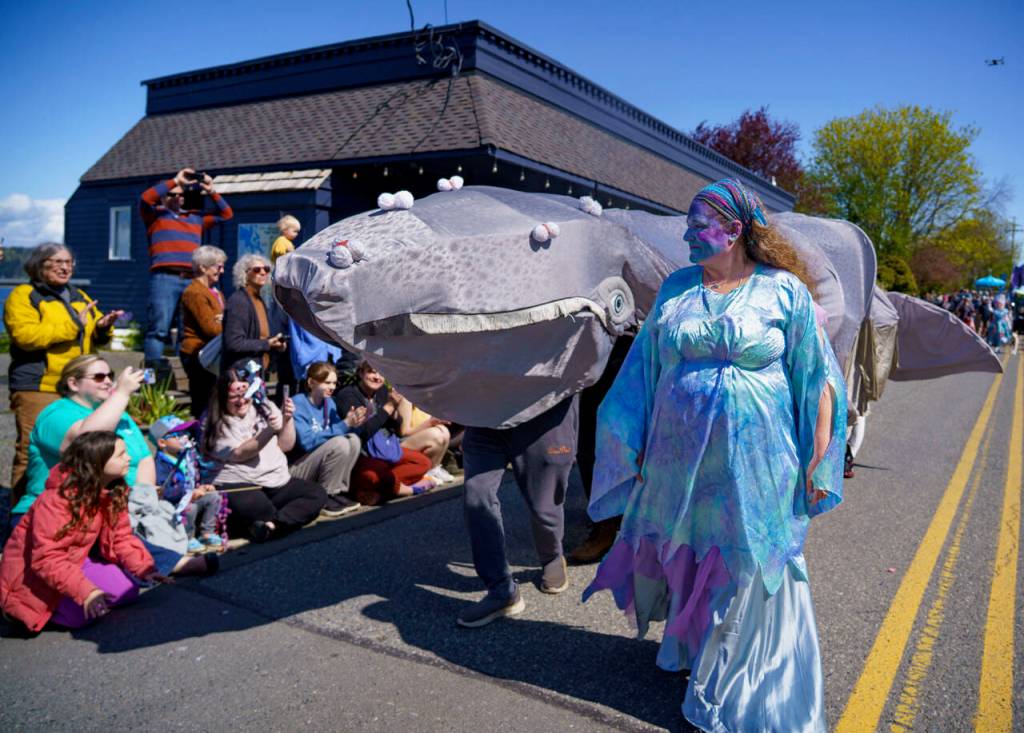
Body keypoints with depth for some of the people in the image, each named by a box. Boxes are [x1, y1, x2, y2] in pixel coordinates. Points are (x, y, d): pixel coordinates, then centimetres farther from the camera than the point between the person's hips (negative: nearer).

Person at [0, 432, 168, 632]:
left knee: (128, 593, -4)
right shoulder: (56, 500, -30)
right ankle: (19, 607, 2)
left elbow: (121, 537, -3)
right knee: (80, 615, -26)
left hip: (76, 558, 7)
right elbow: (47, 559, -33)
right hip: (33, 569, -7)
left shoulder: (114, 493, -7)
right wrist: (86, 592, -42)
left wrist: (145, 567, -20)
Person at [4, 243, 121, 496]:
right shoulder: (23, 296, 0)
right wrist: (72, 325, -15)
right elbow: (25, 335, -15)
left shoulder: (79, 297, 22)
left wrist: (102, 328, 1)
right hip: (38, 388, -6)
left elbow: (92, 339, 25)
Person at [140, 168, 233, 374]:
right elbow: (146, 198, -4)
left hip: (192, 280, 5)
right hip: (164, 278, -4)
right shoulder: (156, 215, 16)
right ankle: (154, 368, -14)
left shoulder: (196, 218, 27)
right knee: (160, 326, -12)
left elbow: (226, 214, 29)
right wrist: (176, 180, -1)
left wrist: (211, 191, 17)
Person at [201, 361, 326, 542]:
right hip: (237, 485, -5)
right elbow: (239, 454, -13)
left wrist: (288, 420, -8)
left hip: (277, 482, 6)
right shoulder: (215, 423, -2)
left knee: (317, 493, -18)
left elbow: (285, 446, 10)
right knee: (251, 506, -40)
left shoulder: (265, 407, 11)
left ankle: (271, 524, -32)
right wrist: (269, 431, -23)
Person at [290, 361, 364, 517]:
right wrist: (344, 425, -28)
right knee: (339, 443, -27)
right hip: (295, 468, -7)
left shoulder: (329, 402, 5)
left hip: (319, 466, 7)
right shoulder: (298, 404, -18)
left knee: (353, 440, -11)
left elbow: (338, 431, 5)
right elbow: (307, 442, -27)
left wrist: (350, 423, -18)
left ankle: (338, 491, -7)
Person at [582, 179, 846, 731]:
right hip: (680, 461, 4)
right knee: (687, 556, 16)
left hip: (755, 465, -3)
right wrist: (634, 446, 9)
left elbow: (817, 376, -2)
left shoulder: (783, 290, -3)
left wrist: (818, 458, -5)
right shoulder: (676, 288, 8)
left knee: (752, 569, 6)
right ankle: (691, 650, 42)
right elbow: (646, 370, 11)